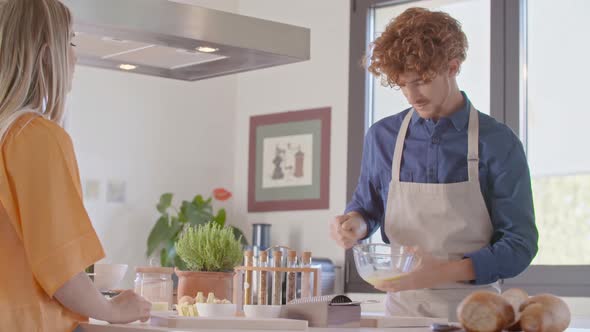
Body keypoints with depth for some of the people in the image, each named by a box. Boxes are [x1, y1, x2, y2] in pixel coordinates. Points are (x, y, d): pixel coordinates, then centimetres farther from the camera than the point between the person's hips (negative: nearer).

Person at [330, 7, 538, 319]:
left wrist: (443, 272, -18)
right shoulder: (381, 137, 5)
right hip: (402, 305, 3)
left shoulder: (497, 144, -4)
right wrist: (355, 223, -3)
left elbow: (519, 245, -4)